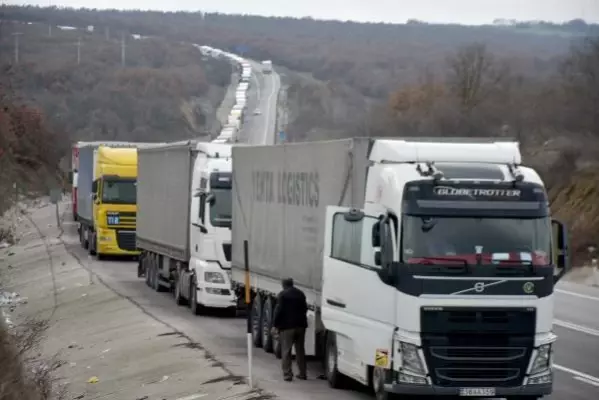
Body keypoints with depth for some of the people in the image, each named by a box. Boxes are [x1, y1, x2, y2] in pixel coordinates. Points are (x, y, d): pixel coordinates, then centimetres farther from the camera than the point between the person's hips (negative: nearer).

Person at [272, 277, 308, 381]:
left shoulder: (282, 294, -9)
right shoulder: (300, 294, 11)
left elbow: (279, 310, -13)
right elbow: (305, 308, 18)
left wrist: (275, 325, -7)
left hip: (287, 326, -6)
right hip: (300, 325, 6)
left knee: (286, 351, -2)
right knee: (300, 350, 14)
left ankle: (287, 374, -7)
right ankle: (302, 373, 16)